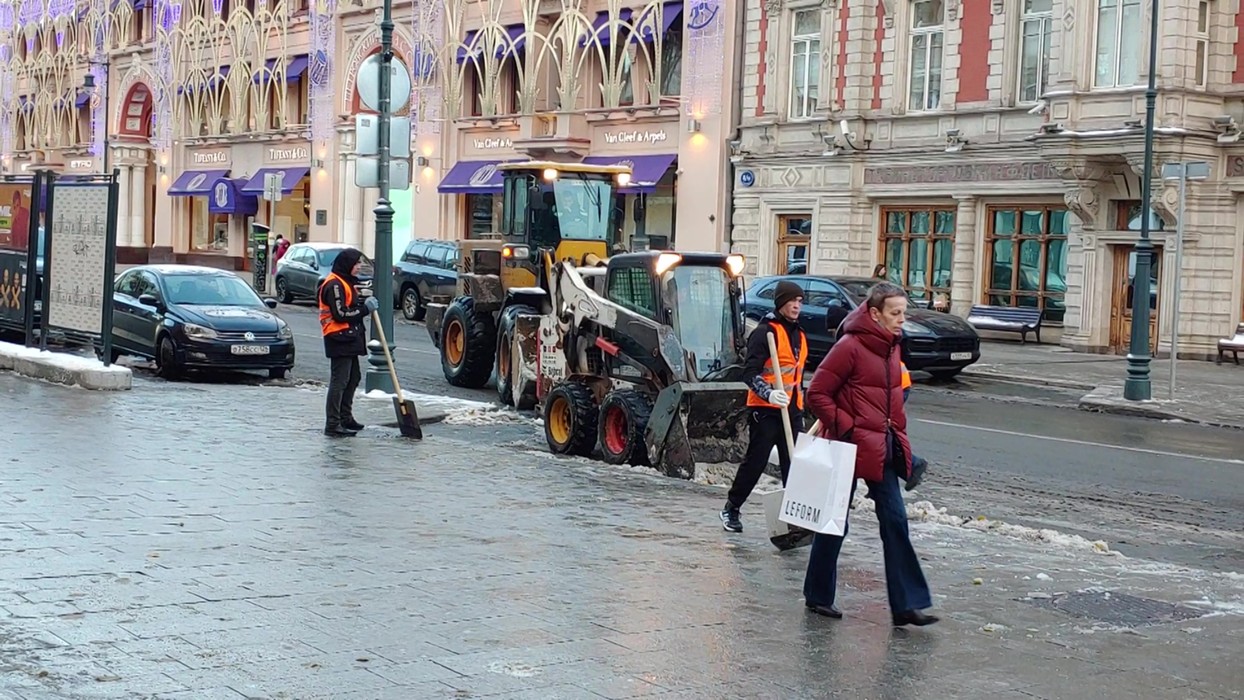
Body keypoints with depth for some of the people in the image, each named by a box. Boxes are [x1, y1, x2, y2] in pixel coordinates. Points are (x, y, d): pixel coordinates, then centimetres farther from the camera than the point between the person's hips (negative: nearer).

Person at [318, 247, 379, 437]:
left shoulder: (347, 282, 17)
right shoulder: (334, 284, -16)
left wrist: (364, 302, 2)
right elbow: (340, 314, -21)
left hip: (349, 339, 11)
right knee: (339, 381, -11)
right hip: (339, 338, -11)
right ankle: (333, 425, -10)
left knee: (353, 378, 17)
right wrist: (365, 309, -15)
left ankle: (345, 417, 28)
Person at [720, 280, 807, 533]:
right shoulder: (765, 332, -9)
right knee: (755, 462, 0)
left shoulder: (800, 335, 17)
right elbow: (750, 372, -16)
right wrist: (768, 393, -32)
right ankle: (731, 509, 16)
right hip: (765, 410, -7)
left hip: (791, 411, 7)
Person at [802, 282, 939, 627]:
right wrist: (845, 427, -16)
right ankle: (818, 595, 20)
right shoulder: (850, 347, -15)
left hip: (883, 449, 8)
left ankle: (907, 605, 1)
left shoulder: (890, 347, 11)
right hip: (851, 447, -8)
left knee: (895, 521, 1)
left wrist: (897, 435, 16)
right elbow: (817, 394, -14)